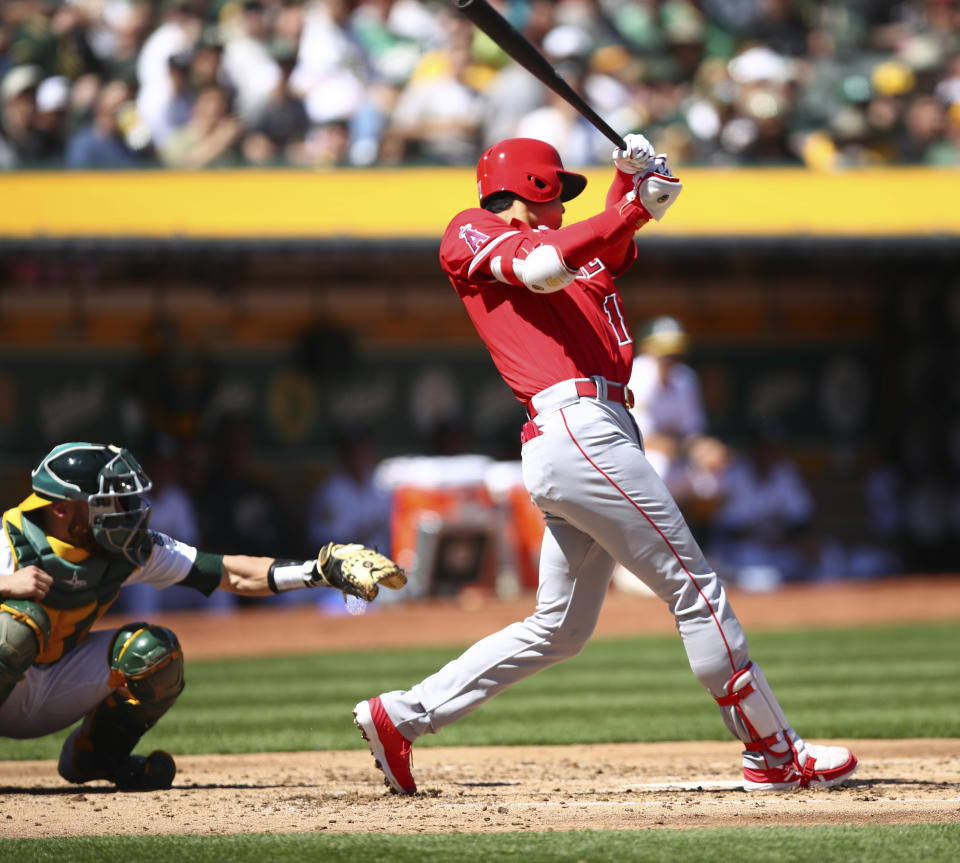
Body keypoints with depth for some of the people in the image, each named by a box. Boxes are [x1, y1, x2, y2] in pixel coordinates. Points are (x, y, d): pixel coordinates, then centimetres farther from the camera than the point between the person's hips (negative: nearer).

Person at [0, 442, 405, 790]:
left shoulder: (131, 549, -8)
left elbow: (233, 575, -7)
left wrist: (323, 569, -17)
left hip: (53, 695, 5)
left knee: (152, 649, -15)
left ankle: (98, 755, 6)